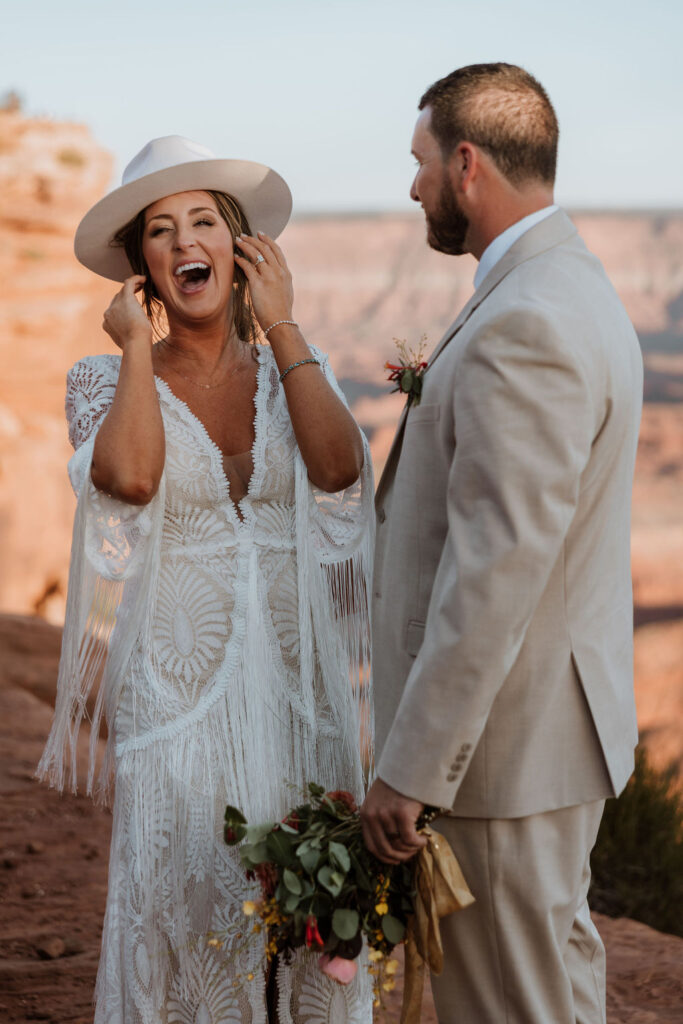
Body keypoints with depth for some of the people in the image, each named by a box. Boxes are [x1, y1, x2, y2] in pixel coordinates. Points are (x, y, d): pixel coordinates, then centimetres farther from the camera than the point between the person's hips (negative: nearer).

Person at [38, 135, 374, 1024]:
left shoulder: (293, 368, 8)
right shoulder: (105, 381, 2)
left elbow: (340, 471, -13)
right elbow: (129, 478, -21)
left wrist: (280, 326, -7)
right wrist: (138, 347, -8)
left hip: (297, 689, 2)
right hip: (177, 694, -2)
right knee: (183, 915, 2)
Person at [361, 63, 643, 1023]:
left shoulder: (524, 327, -23)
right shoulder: (576, 287, 11)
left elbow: (495, 571, -26)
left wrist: (410, 771, -23)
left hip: (506, 736, -10)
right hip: (558, 719, 10)